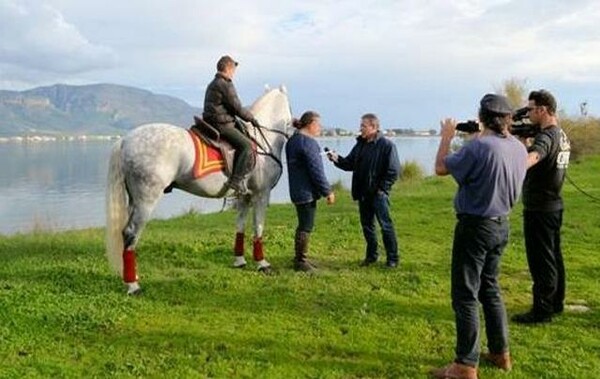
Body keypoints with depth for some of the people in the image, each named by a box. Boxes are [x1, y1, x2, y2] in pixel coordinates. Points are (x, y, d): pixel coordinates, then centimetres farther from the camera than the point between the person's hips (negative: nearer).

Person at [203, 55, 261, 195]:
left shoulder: (212, 84, 19)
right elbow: (237, 108, -13)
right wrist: (252, 119, 1)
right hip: (222, 125, -11)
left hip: (211, 123, 11)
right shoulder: (226, 85, -13)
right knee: (247, 145, -16)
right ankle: (236, 180, -21)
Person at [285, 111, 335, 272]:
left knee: (303, 225, 19)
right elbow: (316, 170, -20)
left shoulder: (292, 140, 13)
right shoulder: (308, 142, -18)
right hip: (307, 191, -10)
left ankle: (299, 258, 28)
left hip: (297, 191, 10)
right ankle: (300, 261, 7)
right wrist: (328, 191, -13)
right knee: (306, 227, -1)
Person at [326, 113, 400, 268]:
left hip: (378, 193, -7)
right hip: (363, 193, 7)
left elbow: (394, 171, -12)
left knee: (386, 225, -2)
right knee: (367, 225, 14)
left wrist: (382, 188, -14)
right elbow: (349, 164, 12)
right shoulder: (360, 144, 11)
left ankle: (392, 258, 8)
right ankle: (371, 255, 27)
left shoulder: (386, 145, -10)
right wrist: (337, 159, -6)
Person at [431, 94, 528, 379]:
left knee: (465, 295, 0)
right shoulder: (519, 148, 1)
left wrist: (447, 136, 3)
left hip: (475, 227, -8)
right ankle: (500, 353, 31)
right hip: (501, 225, 8)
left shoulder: (478, 146, -22)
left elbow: (441, 168, -11)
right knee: (490, 288, 21)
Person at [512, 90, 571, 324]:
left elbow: (533, 157, -41)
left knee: (541, 261, -3)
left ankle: (542, 311, 5)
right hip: (553, 206, 10)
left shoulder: (546, 136, -21)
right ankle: (556, 303, 30)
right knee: (553, 257, 18)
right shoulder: (561, 135, 11)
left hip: (539, 209, -10)